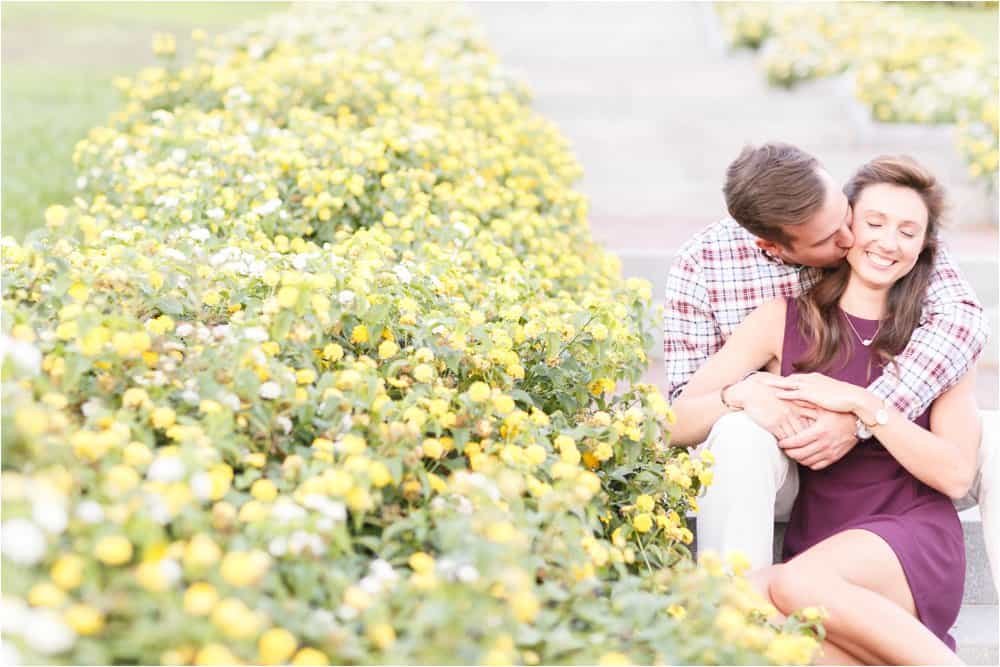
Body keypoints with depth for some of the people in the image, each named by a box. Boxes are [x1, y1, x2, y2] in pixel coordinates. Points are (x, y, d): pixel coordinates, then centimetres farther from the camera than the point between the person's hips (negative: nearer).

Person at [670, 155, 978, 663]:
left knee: (797, 583, -35)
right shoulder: (785, 320, 9)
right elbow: (678, 423, 4)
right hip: (815, 541, 2)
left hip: (915, 542, -2)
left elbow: (956, 474, -3)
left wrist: (861, 403, -14)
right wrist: (744, 395, -16)